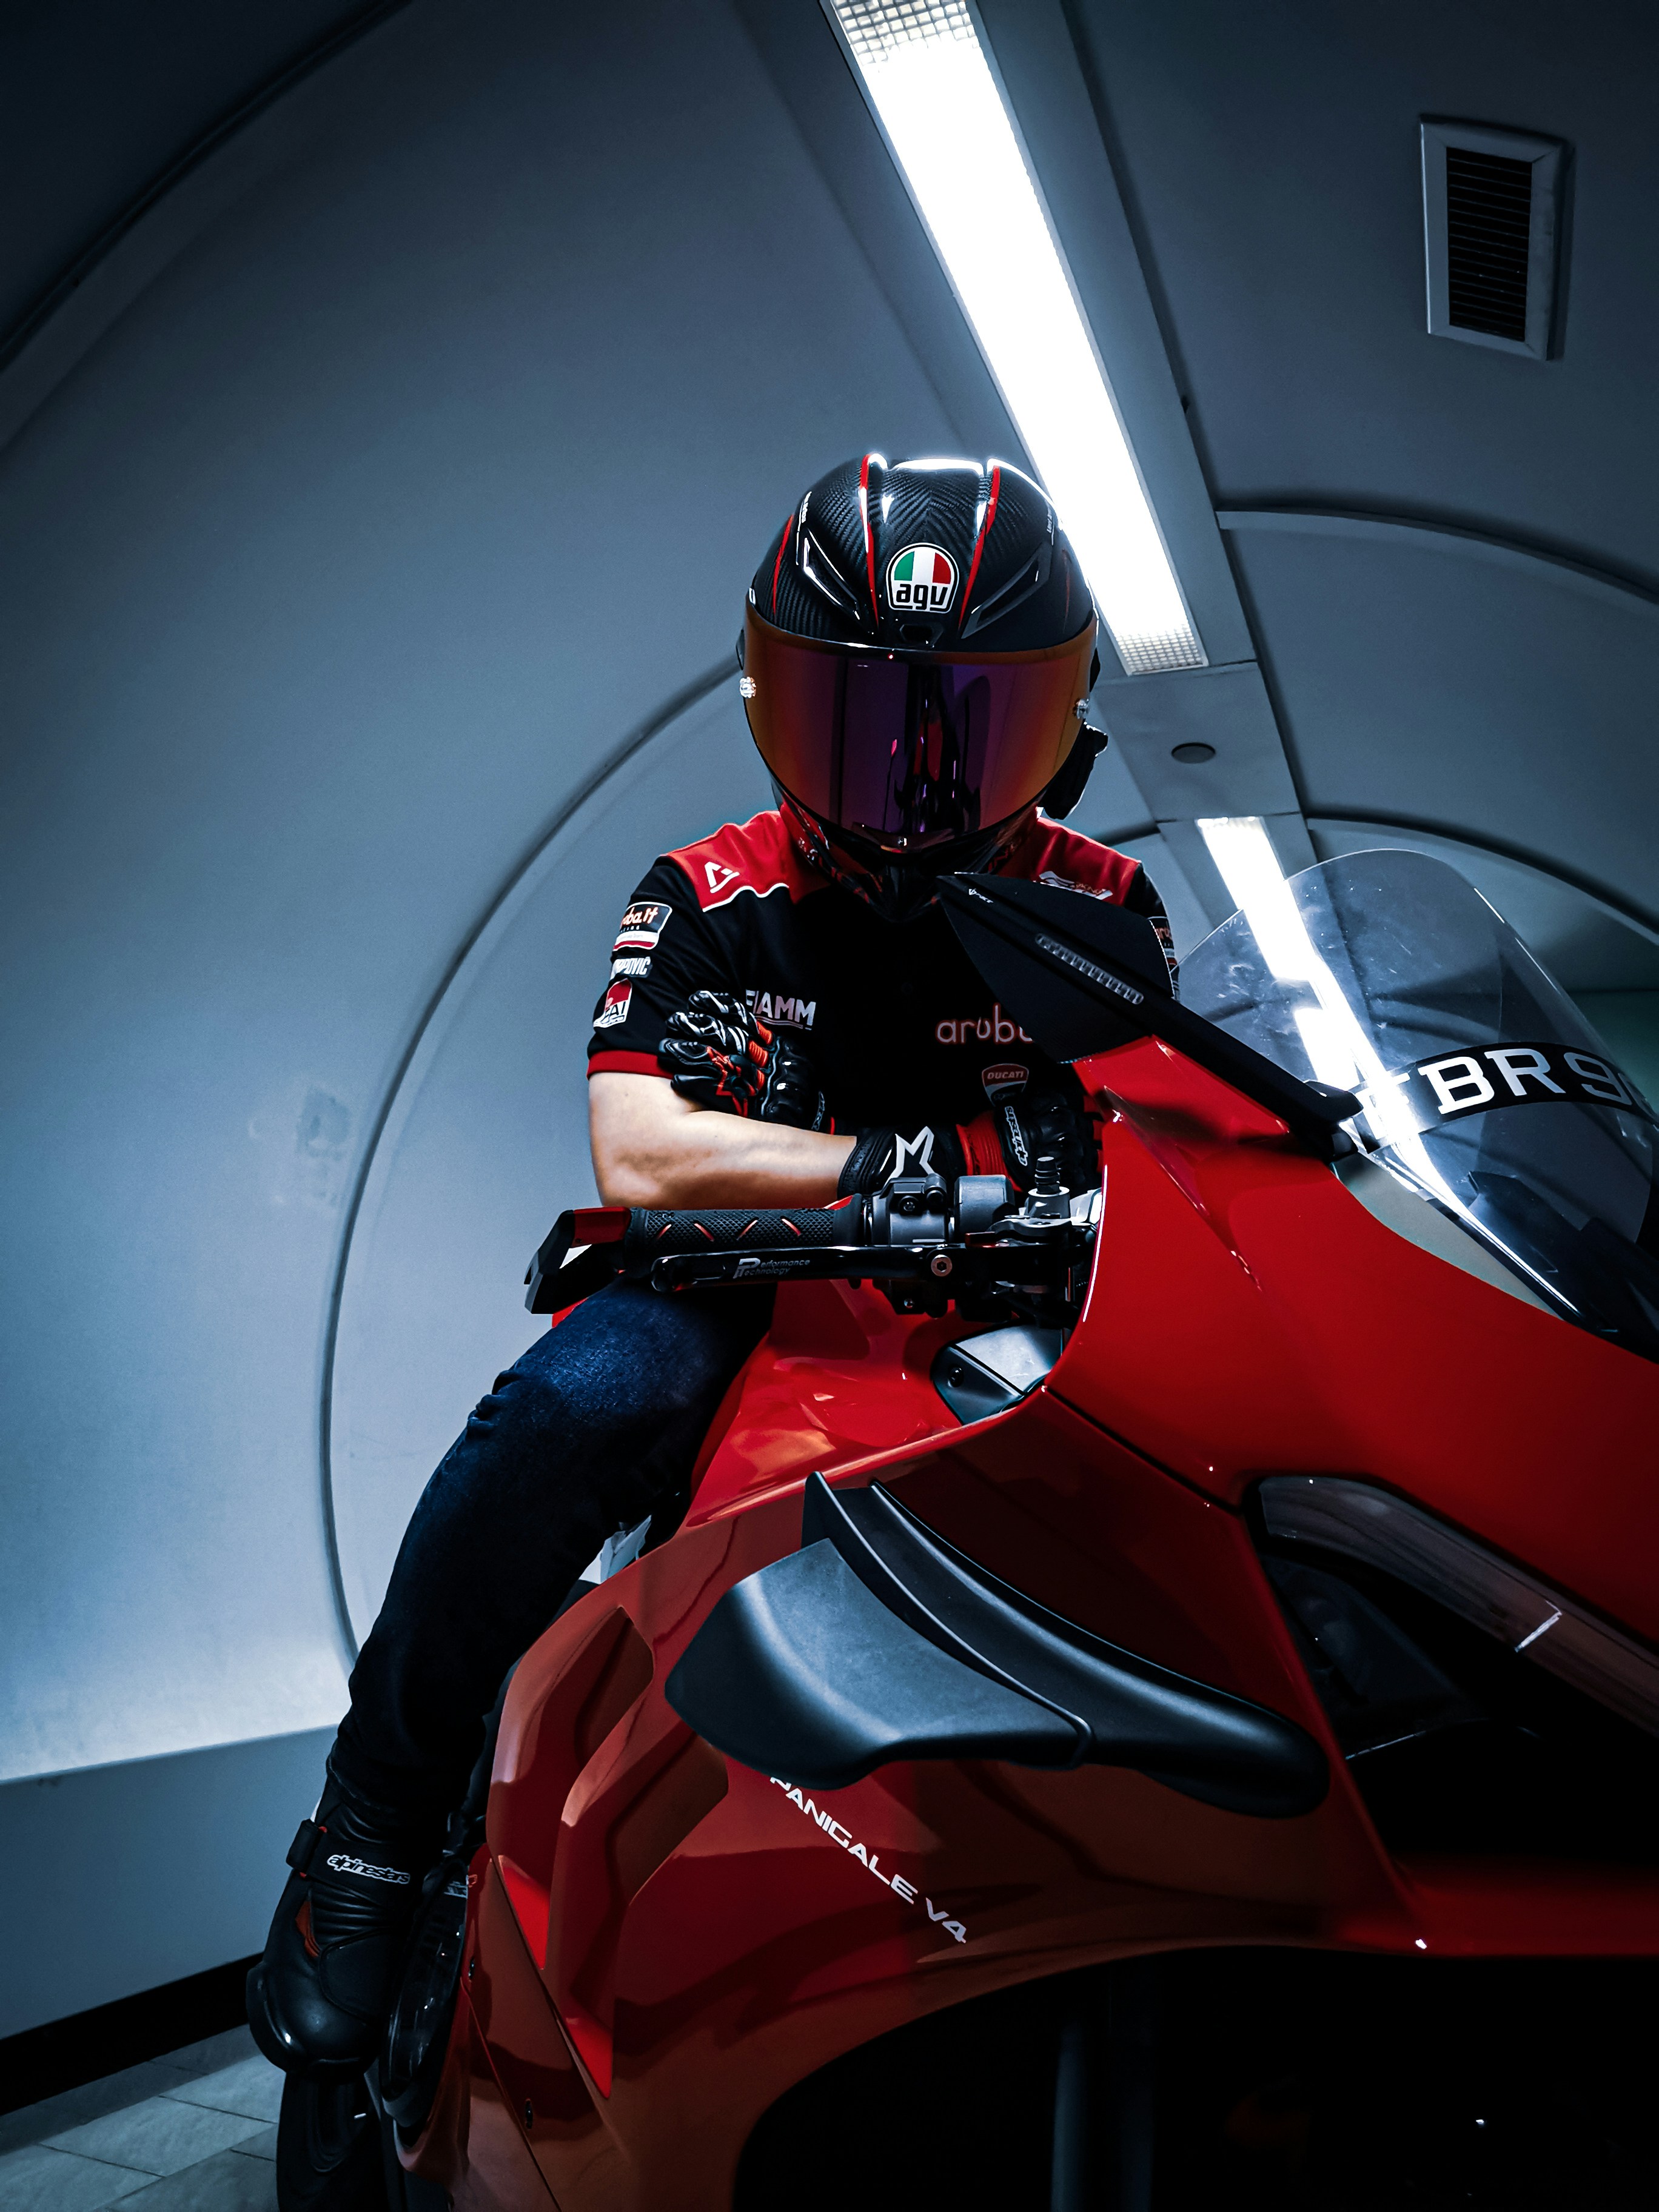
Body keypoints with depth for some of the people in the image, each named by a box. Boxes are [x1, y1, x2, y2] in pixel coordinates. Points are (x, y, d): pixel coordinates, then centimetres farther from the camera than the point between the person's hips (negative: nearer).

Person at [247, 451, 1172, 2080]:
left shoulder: (1101, 906, 7)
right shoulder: (710, 900, 1)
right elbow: (643, 1159, -12)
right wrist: (932, 1163, -24)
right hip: (744, 1295, -2)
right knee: (569, 1408, -32)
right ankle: (372, 1828, -11)